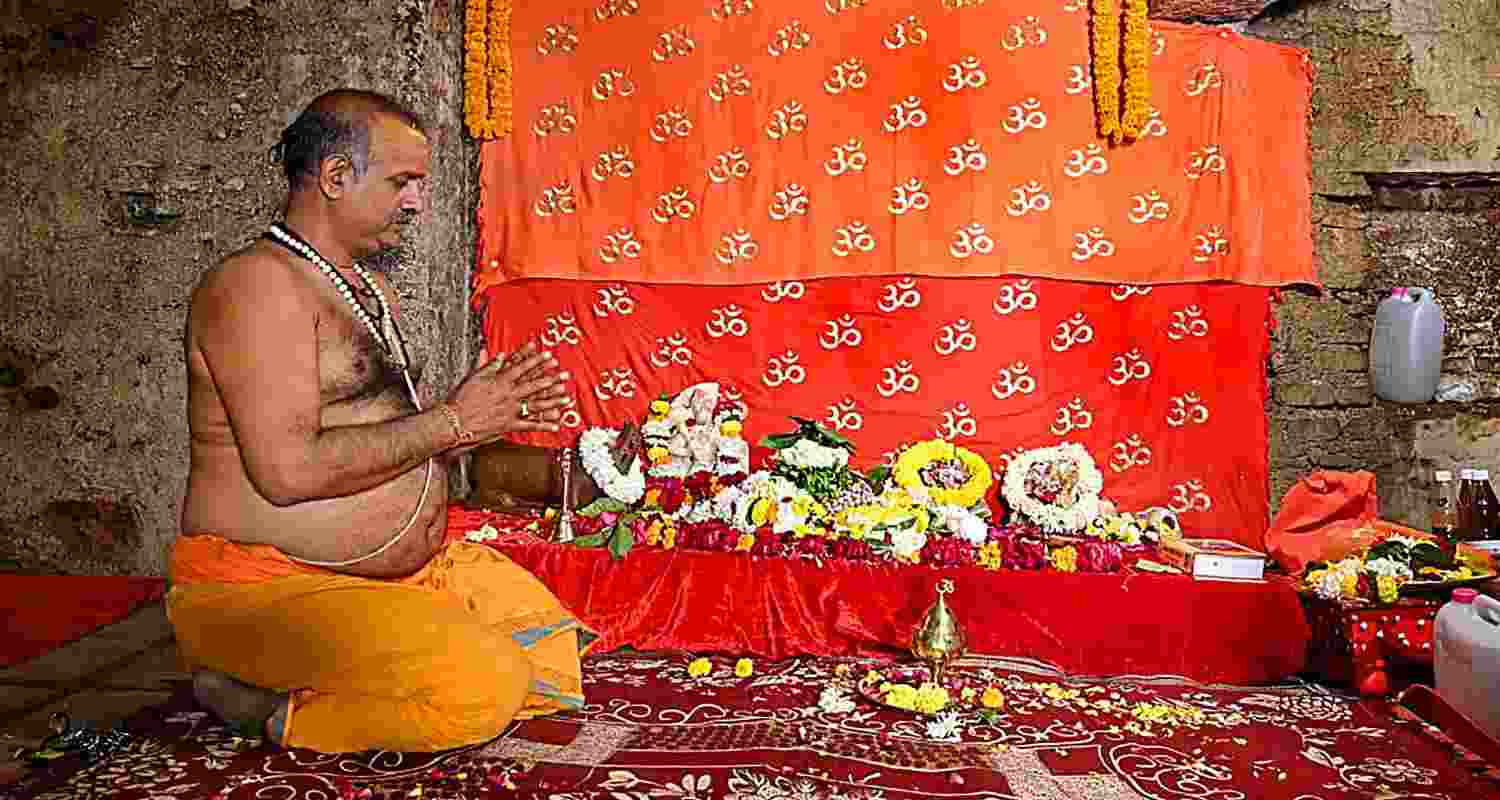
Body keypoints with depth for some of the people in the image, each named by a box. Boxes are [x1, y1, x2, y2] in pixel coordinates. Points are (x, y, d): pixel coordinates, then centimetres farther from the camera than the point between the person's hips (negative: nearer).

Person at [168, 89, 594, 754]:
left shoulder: (374, 290, 16)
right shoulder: (256, 284, -14)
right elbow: (288, 469, -25)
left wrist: (490, 418, 2)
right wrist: (451, 422, -17)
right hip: (271, 585, -10)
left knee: (557, 651, 5)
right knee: (483, 686, -28)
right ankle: (273, 709, -5)